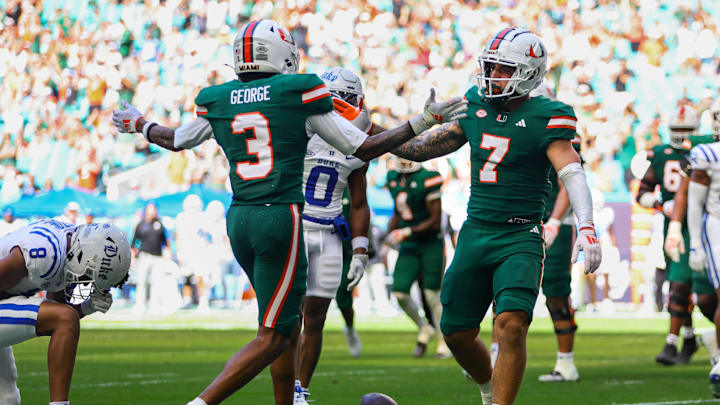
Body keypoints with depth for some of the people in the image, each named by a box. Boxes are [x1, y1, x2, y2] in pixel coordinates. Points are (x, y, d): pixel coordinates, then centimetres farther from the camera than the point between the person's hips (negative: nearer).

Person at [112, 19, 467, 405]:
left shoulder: (218, 101, 8)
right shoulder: (298, 95, -4)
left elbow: (176, 140, 27)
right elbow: (363, 148, 2)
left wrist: (139, 125, 48)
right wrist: (423, 122, 11)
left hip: (239, 218, 6)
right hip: (281, 217, -6)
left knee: (289, 321, 20)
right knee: (273, 336, -3)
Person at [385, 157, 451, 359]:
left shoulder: (428, 180, -15)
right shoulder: (393, 178, 6)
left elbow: (435, 221, -14)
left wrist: (407, 232, -19)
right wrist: (389, 235, 7)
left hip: (431, 243, -6)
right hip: (408, 246, 6)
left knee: (432, 294, -1)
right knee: (399, 293, -4)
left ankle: (444, 342, 14)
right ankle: (424, 329, 21)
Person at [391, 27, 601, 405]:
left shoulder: (544, 118, -10)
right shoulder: (476, 105, 8)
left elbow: (572, 173, -21)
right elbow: (421, 148, 18)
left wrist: (586, 227, -35)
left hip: (519, 238, -6)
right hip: (474, 233, 6)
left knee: (511, 325, -23)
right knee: (456, 332, 12)